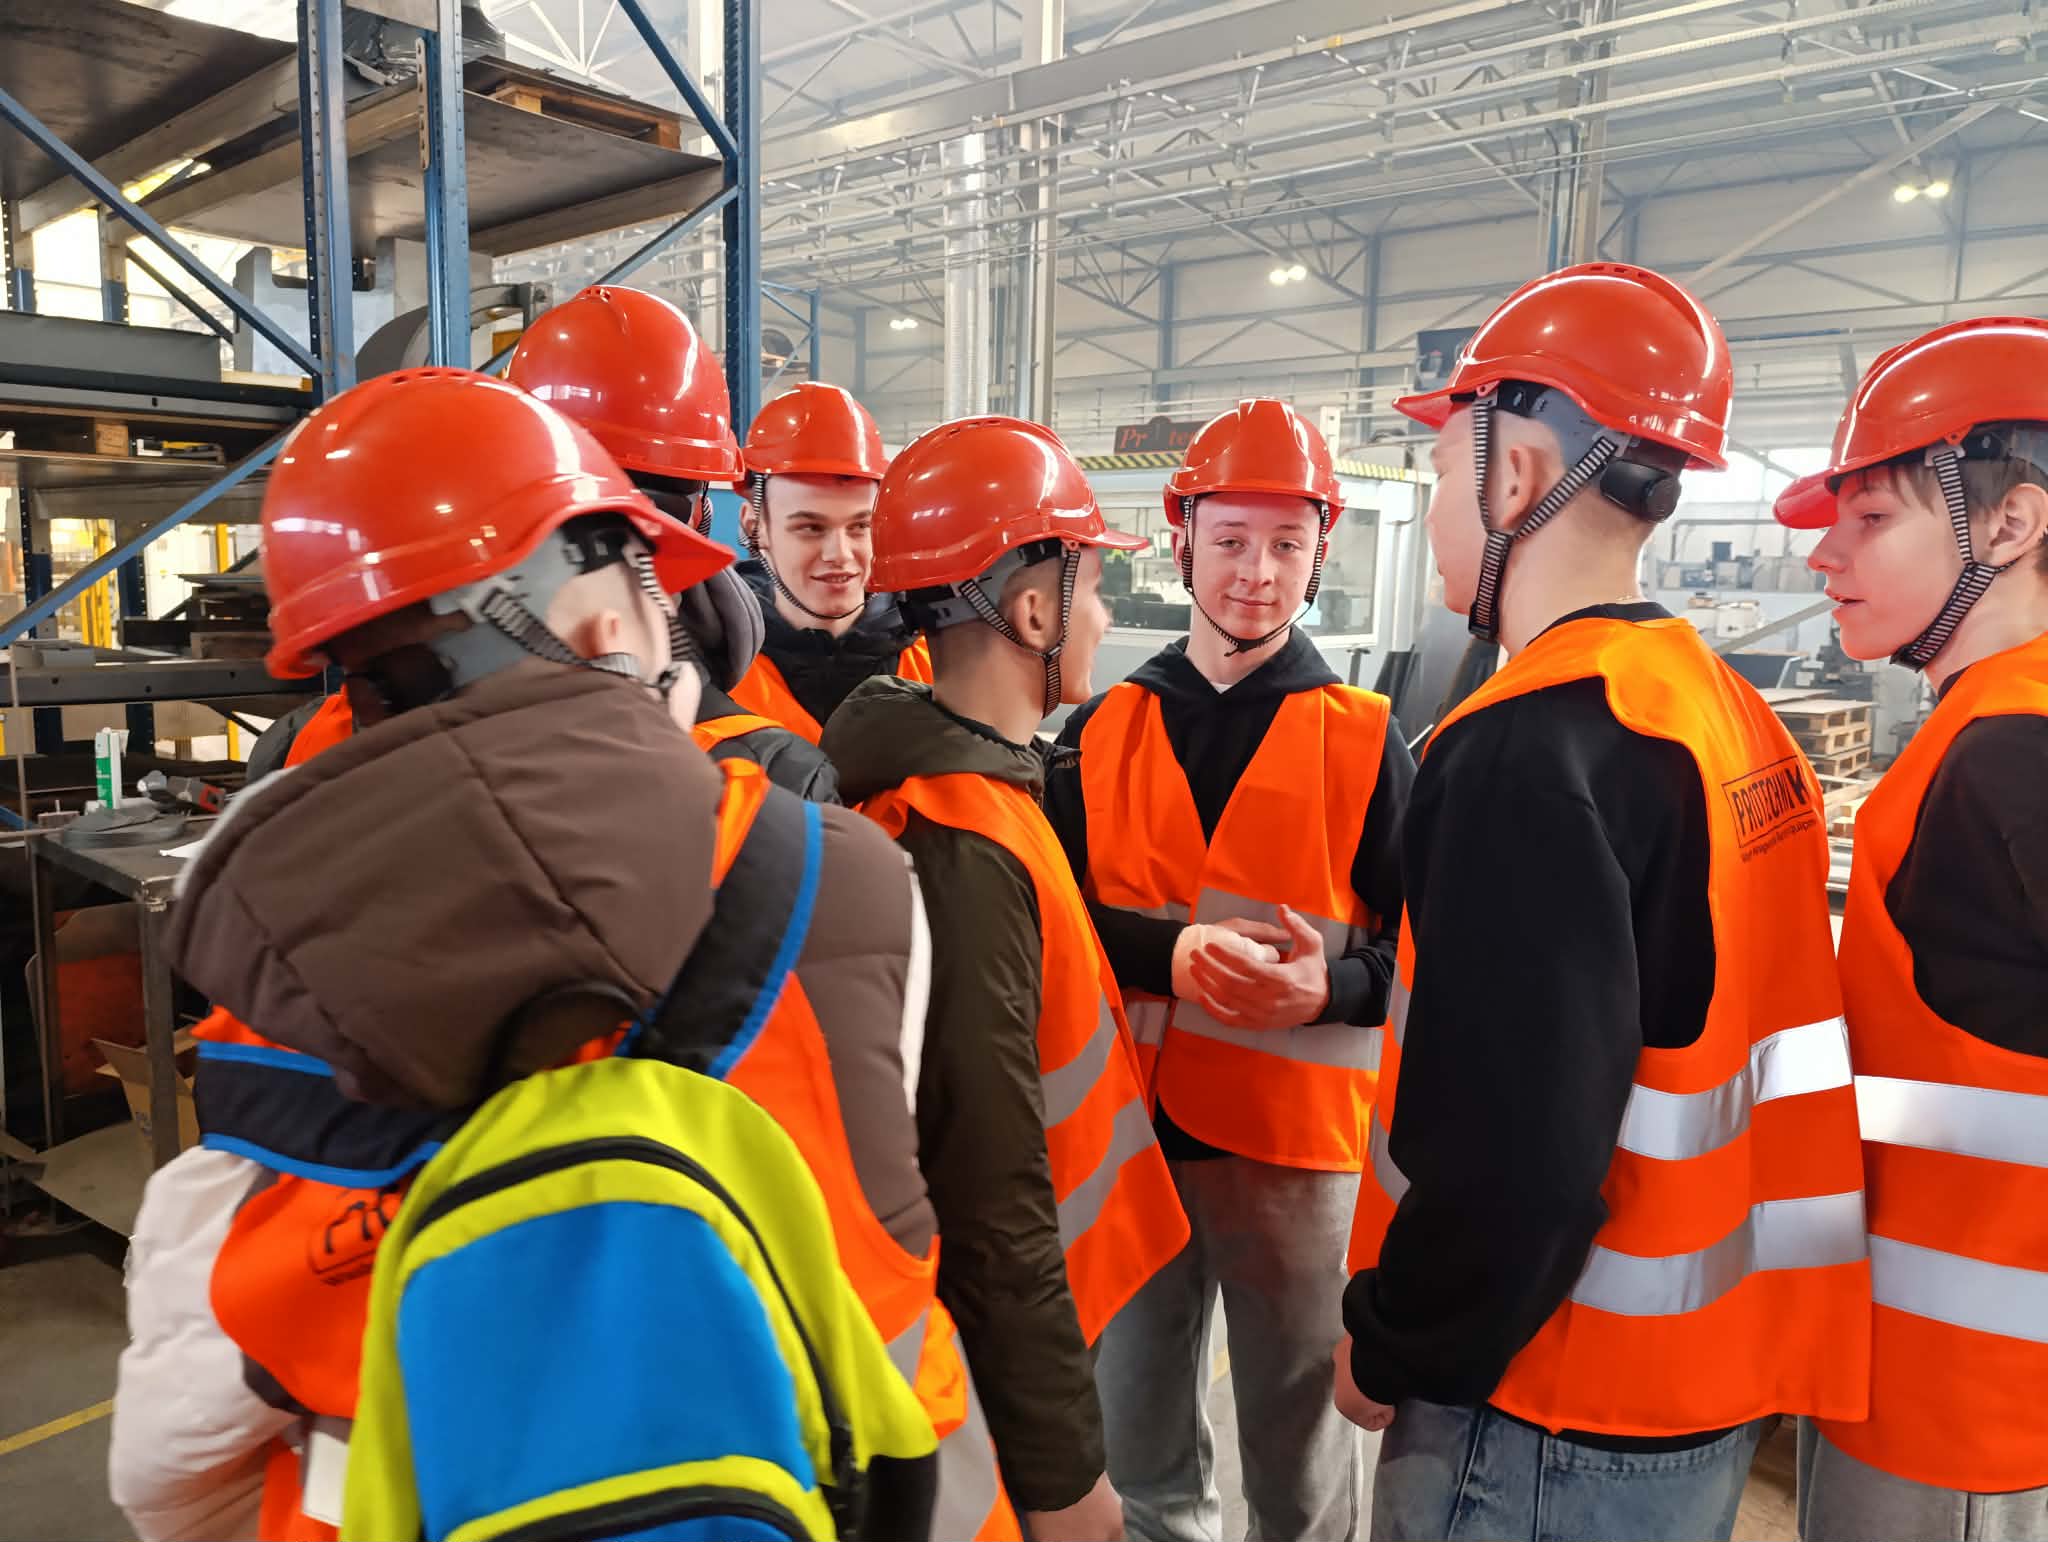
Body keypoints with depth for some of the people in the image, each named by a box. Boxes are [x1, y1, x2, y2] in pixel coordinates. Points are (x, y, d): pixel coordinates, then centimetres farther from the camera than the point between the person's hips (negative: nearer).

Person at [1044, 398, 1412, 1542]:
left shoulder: (1367, 741, 0)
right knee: (1140, 1435, 19)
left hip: (1299, 1143, -2)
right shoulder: (1104, 730, 5)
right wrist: (1170, 954, -18)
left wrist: (1328, 988, -19)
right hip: (1127, 1131, 2)